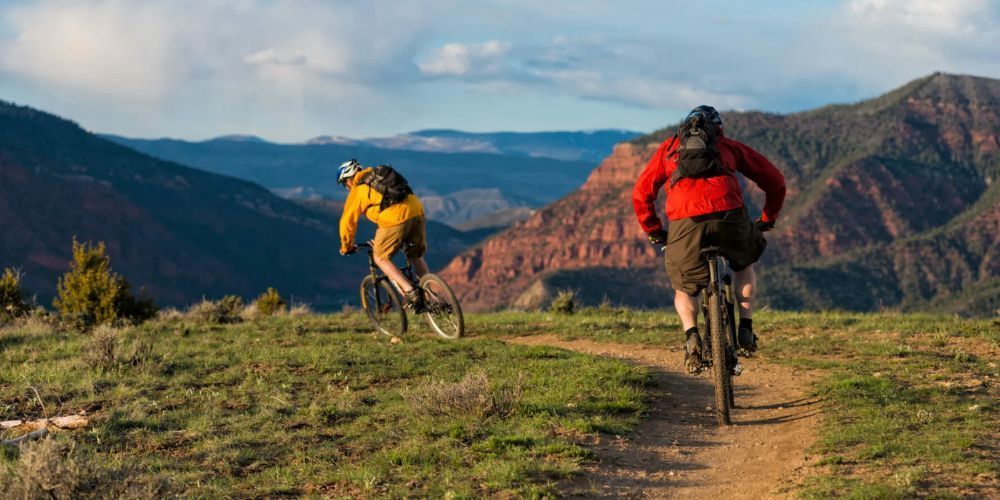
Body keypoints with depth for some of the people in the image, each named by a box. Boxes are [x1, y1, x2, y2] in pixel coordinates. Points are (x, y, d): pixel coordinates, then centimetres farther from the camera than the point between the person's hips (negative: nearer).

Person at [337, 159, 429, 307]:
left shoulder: (357, 190, 12)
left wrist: (346, 247, 32)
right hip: (417, 211, 6)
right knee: (416, 257, 23)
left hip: (395, 219, -6)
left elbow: (347, 221, 17)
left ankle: (410, 291, -3)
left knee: (381, 258, 11)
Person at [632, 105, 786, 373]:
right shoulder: (729, 146, 29)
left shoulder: (669, 148, 29)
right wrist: (767, 219, 42)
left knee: (684, 289, 22)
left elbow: (641, 193, 22)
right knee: (745, 265, 34)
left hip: (685, 224, 0)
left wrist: (653, 231, 33)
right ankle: (746, 329, 21)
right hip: (729, 217, 0)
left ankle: (691, 337, -5)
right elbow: (775, 180, 28)